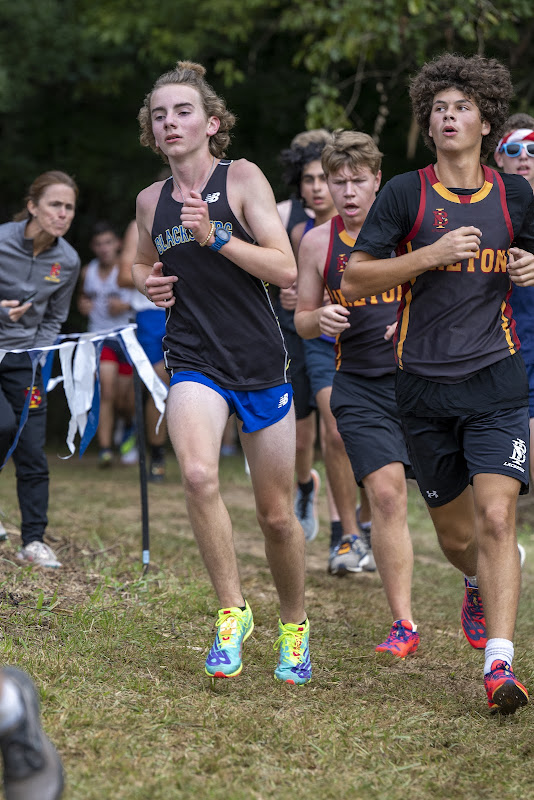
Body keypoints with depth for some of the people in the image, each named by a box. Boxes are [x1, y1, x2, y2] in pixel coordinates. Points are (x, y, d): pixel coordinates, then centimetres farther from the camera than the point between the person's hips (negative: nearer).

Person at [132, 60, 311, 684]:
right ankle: (232, 611, -13)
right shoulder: (150, 201, 8)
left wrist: (216, 236, -21)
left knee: (276, 514, 6)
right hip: (194, 362, 1)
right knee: (198, 475, -29)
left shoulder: (242, 178, -4)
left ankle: (294, 624, 31)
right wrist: (148, 282, 6)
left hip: (260, 362, -1)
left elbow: (286, 269, -11)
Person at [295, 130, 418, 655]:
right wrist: (319, 319, -11)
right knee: (386, 493, -13)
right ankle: (403, 623, -7)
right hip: (359, 384, 0)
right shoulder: (317, 243, 4)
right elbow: (301, 321, 12)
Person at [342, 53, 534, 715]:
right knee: (454, 534, 11)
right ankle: (480, 588, 47)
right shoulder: (405, 194, -1)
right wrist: (431, 254, -15)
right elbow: (353, 279, -5)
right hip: (423, 386, 1)